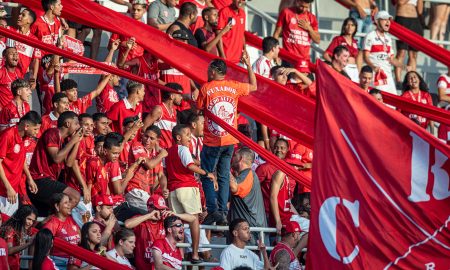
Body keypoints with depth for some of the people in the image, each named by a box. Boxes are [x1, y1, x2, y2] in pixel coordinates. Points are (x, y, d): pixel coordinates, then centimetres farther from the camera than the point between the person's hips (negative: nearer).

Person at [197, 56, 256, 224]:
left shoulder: (206, 88, -9)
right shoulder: (234, 87, 2)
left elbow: (198, 108, -1)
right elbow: (253, 86, 19)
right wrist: (248, 65, 25)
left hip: (212, 141, -4)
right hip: (230, 141, 4)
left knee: (208, 176, 5)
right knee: (224, 177, 11)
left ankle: (213, 210, -7)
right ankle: (223, 211, 6)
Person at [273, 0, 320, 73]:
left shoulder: (311, 17, 12)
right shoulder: (286, 13, 4)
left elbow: (317, 40, 15)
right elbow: (277, 34, 5)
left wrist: (309, 28, -2)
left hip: (305, 59, 3)